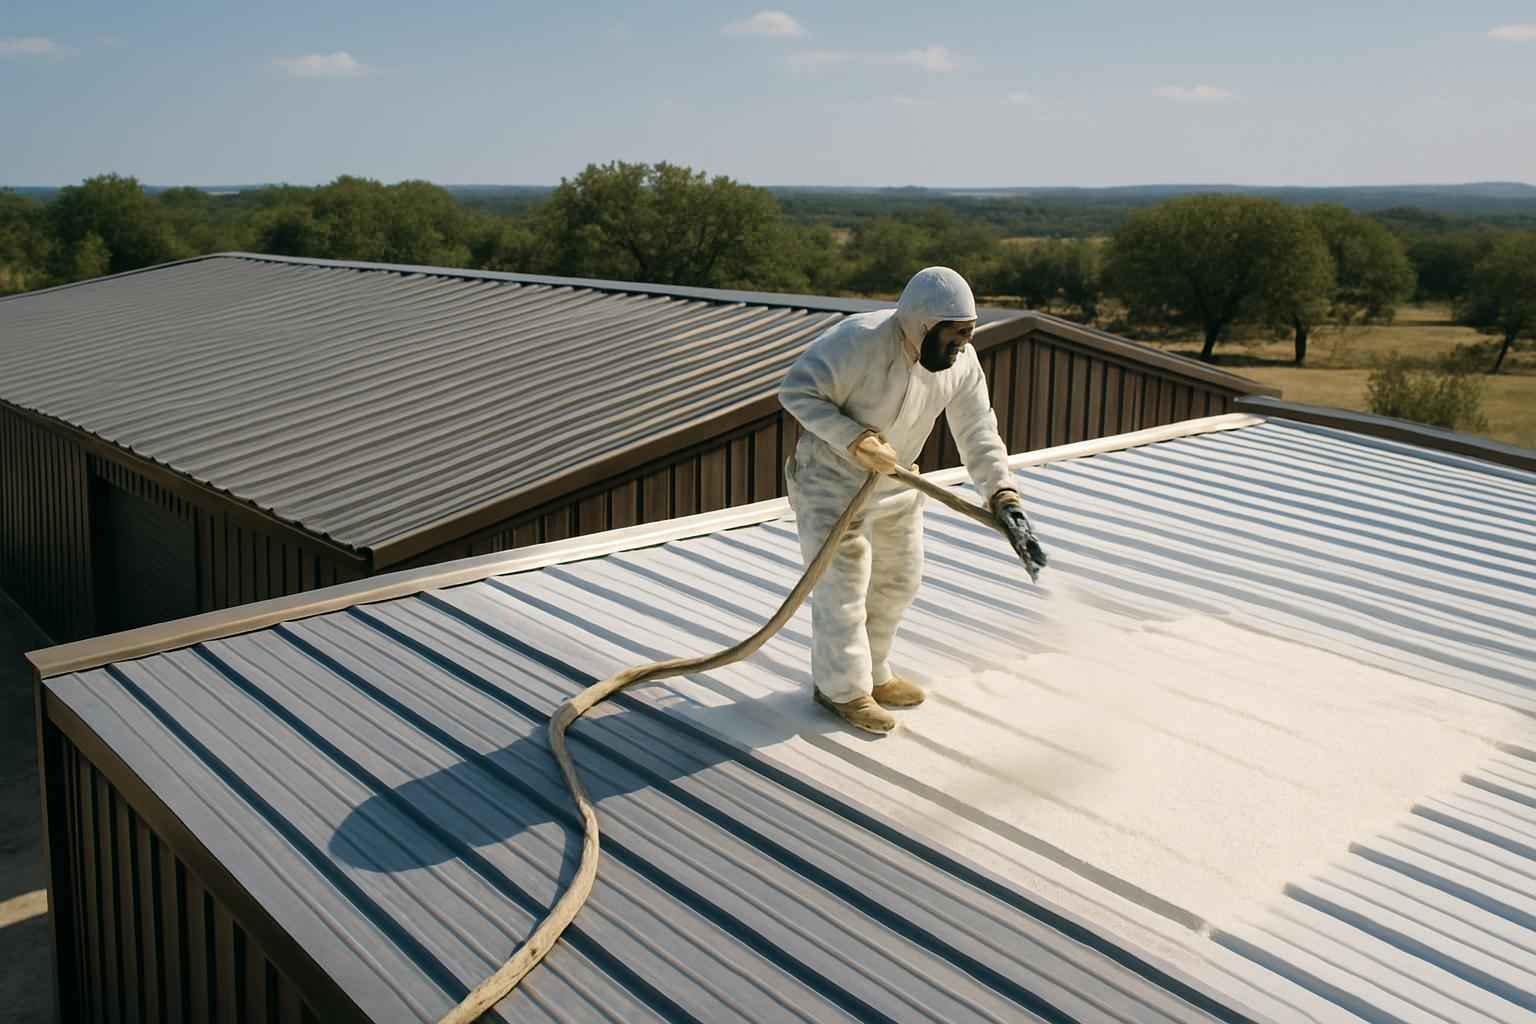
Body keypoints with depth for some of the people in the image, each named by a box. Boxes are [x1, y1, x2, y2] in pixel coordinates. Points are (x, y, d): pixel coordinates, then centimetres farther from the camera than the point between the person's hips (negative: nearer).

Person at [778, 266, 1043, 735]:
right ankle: (842, 689, 18)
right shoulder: (860, 339, -29)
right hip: (833, 477, -7)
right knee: (843, 586, 0)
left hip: (895, 481, 7)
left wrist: (1002, 494, -22)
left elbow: (978, 433, -8)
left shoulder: (962, 363, -10)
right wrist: (853, 439, -33)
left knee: (897, 580, 16)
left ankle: (872, 673, 35)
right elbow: (797, 390, -26)